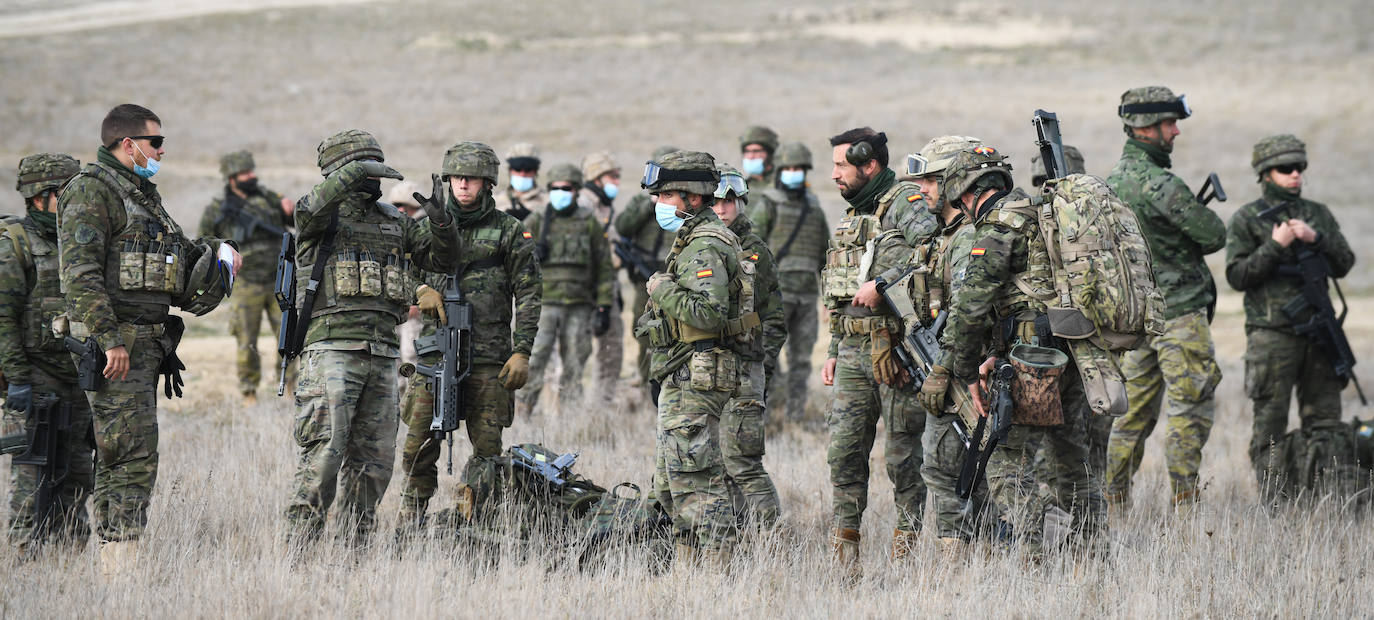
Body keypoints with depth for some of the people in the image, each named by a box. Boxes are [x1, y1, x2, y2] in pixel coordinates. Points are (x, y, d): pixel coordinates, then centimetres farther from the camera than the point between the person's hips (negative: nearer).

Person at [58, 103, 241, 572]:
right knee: (133, 454, -12)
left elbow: (175, 249, 34)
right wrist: (108, 338, -25)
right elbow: (80, 273, -19)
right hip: (115, 343, -10)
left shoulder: (142, 195, 20)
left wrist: (214, 251, 13)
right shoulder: (91, 191, -10)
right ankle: (123, 563, -12)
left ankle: (112, 561, 14)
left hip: (145, 339, 10)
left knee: (118, 458, 10)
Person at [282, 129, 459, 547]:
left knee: (374, 458, 7)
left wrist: (440, 218, -1)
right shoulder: (322, 216, 2)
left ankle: (357, 550, 16)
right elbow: (314, 206, -23)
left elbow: (444, 257, 16)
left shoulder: (393, 222, 19)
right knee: (325, 453, -14)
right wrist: (356, 172, -28)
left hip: (382, 354, 6)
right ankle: (299, 553, -13)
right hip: (332, 349, -6)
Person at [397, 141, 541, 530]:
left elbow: (528, 295, 2)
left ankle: (468, 522, 8)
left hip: (488, 357, -2)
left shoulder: (510, 232, 3)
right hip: (435, 349, 2)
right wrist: (422, 291, -3)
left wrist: (522, 352, -6)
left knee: (487, 447, -2)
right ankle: (410, 520, 9)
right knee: (420, 443, -2)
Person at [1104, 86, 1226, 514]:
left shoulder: (1112, 180, 10)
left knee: (1134, 413, 12)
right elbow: (1215, 235, -15)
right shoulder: (1159, 185, -18)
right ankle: (1184, 505, -6)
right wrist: (1191, 244, 6)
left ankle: (1114, 507, 13)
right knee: (1190, 412, -4)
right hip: (1178, 312, -8)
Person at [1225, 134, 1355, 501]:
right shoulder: (1246, 220, 2)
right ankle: (1272, 503, -1)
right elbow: (1237, 276, -5)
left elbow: (1343, 265, 7)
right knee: (1270, 424, -4)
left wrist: (1315, 238, -9)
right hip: (1272, 335, -4)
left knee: (1324, 421, 5)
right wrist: (1275, 246, -15)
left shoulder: (1319, 215, 14)